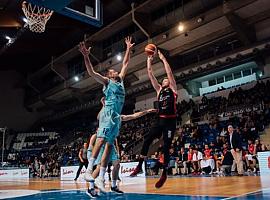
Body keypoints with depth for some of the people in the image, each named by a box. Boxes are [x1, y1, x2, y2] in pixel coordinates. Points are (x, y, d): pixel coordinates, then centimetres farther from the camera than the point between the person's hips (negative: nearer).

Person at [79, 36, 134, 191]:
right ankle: (89, 169, -21)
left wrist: (128, 49, 34)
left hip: (117, 116, 6)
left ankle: (101, 178, -1)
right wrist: (86, 56, -15)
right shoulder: (106, 81, 8)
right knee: (102, 139, -21)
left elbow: (125, 64, 34)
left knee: (109, 145, 0)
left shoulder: (120, 80, 25)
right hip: (108, 113, -6)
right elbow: (92, 72, -5)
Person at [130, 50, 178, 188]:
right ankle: (139, 167, 2)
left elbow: (169, 73, -3)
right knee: (147, 141, -6)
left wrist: (163, 59, 1)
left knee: (166, 147, -3)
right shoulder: (159, 90, 18)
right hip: (160, 120, 5)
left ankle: (164, 174, 7)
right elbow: (151, 76, 14)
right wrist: (149, 62, 11)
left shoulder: (173, 89, 6)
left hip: (170, 122, -5)